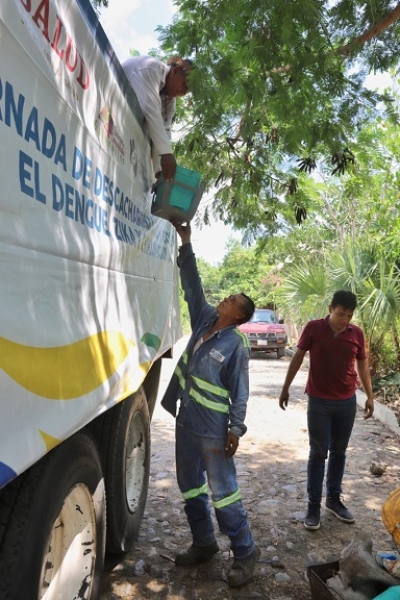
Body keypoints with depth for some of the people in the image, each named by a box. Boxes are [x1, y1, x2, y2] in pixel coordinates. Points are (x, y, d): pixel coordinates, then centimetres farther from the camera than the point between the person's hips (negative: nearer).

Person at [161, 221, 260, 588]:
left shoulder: (236, 343, -13)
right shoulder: (204, 319, 4)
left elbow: (240, 391, -11)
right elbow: (192, 284, 6)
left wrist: (236, 428, -14)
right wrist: (186, 244, 2)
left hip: (213, 428, -7)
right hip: (186, 420, 8)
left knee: (223, 490, 2)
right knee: (190, 485, 17)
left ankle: (246, 551, 21)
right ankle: (204, 543, 35)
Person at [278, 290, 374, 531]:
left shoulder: (357, 333, -2)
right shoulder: (313, 328, -9)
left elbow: (362, 364, 9)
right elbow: (298, 358, -1)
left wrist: (370, 396, 7)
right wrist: (286, 388, 3)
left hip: (347, 402, 3)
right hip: (319, 402, -3)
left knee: (339, 451, 14)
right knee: (318, 453, 4)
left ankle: (334, 498, 30)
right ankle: (314, 505, 15)